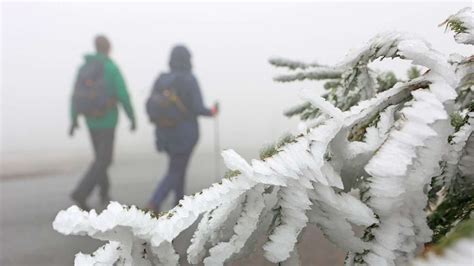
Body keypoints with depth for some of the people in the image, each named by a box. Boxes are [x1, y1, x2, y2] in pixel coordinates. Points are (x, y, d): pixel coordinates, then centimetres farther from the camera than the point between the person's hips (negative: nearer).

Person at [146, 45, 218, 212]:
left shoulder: (161, 79, 0)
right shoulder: (189, 80, -14)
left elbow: (150, 106, -2)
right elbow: (198, 109, -17)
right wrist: (211, 112, 3)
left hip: (164, 132, 6)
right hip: (185, 133, -6)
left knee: (178, 166, 25)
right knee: (175, 172, 4)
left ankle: (180, 201, 34)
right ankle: (154, 203, -11)